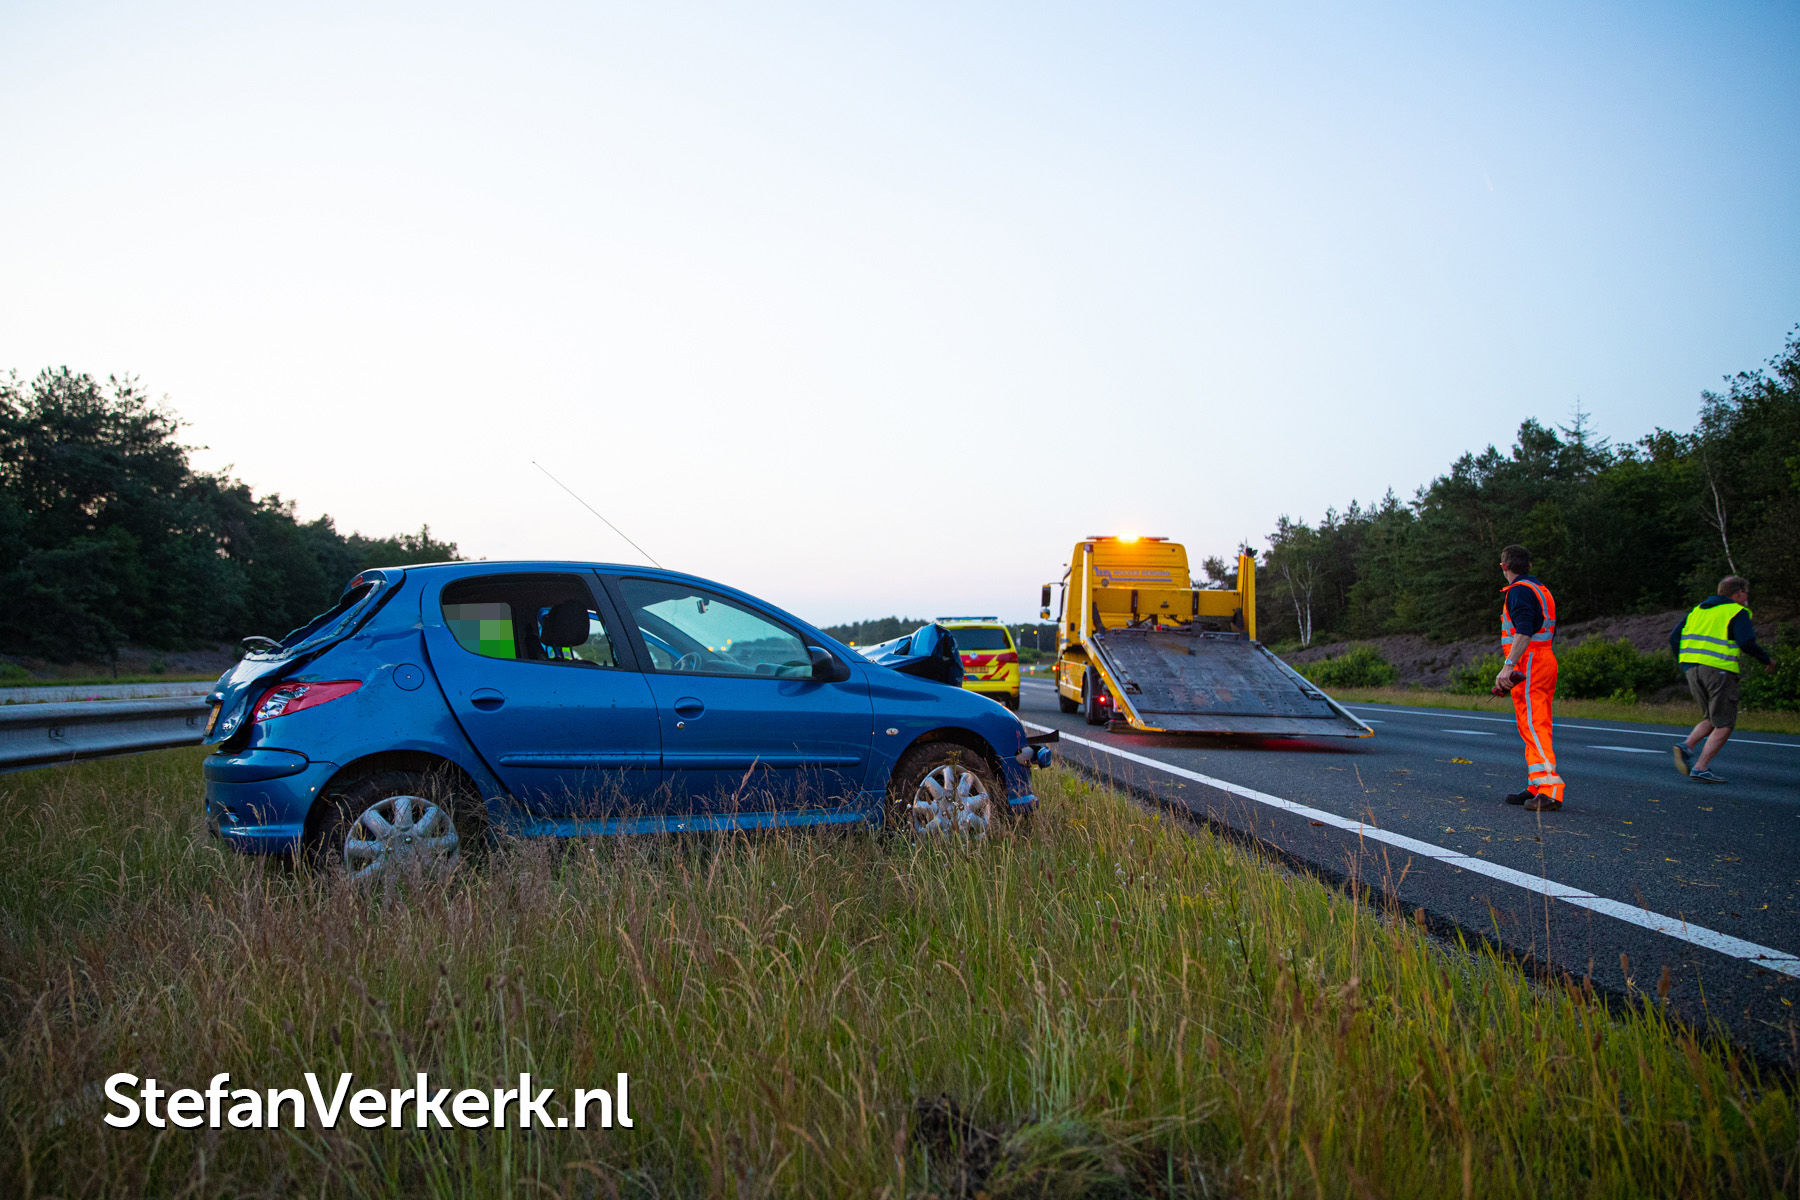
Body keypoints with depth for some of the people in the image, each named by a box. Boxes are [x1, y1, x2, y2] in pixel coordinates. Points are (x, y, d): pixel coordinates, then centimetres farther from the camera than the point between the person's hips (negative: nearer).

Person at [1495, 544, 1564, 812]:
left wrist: (1508, 665, -29)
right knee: (1537, 727, 13)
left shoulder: (1519, 590, -10)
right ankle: (1536, 787, 18)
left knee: (1533, 726, -15)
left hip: (1529, 663, -10)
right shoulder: (1542, 590, 21)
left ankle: (1550, 790, -22)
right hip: (1546, 661, 10)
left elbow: (1524, 632, -23)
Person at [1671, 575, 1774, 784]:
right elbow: (1747, 643, -13)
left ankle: (1686, 747, -5)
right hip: (1719, 670, -7)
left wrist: (1686, 668, 21)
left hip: (1692, 668, 7)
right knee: (1723, 726, 2)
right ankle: (1700, 768, -6)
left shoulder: (1698, 610, 19)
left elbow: (1674, 638, 15)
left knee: (1711, 720, 19)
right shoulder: (1737, 612, 0)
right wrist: (1767, 660, 3)